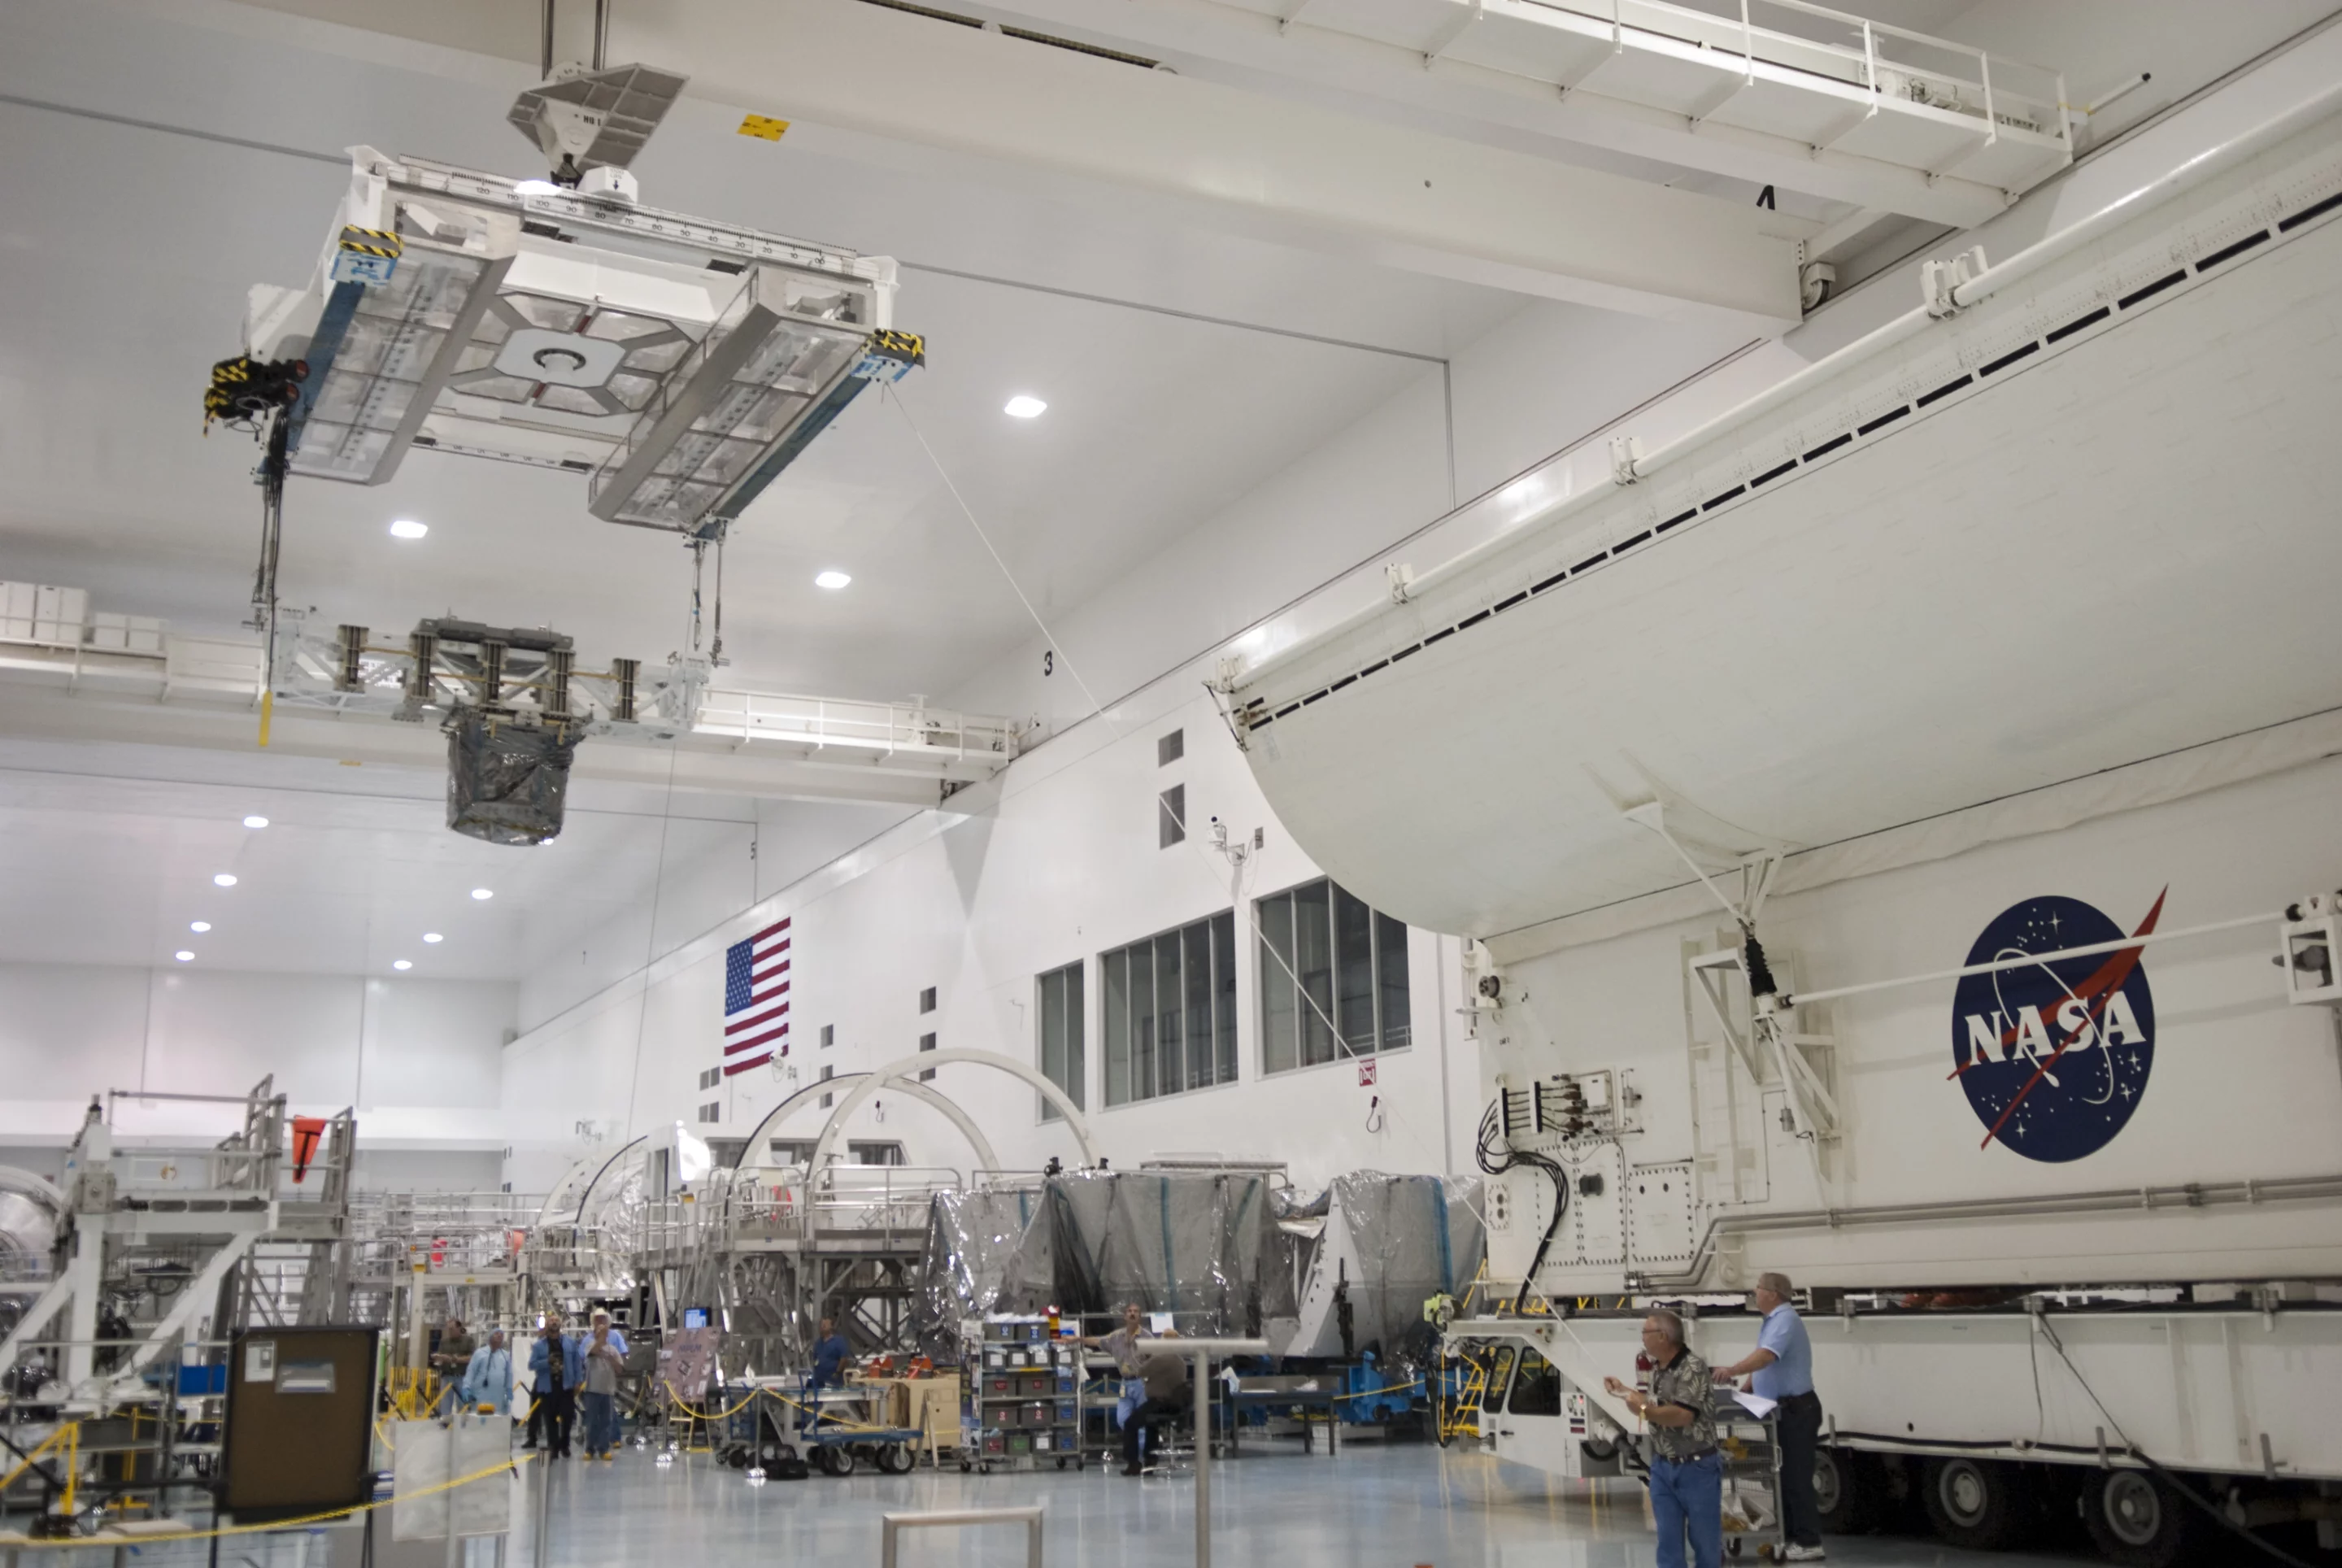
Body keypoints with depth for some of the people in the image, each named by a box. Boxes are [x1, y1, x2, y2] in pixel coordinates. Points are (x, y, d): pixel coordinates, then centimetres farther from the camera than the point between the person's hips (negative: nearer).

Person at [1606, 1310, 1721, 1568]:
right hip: (1662, 1466, 7)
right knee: (1668, 1541, 7)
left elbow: (1681, 1415, -28)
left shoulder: (1693, 1368, -19)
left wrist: (1643, 1409, -22)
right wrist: (1623, 1390, 17)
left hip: (1696, 1467, -7)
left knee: (1704, 1539, 6)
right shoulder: (1658, 1368, 8)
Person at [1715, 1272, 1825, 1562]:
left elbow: (1766, 1356, -36)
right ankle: (1790, 1537, 22)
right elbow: (1762, 1360, 20)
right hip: (1783, 1410, 11)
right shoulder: (1774, 1320, 15)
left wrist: (1731, 1371, -48)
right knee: (1784, 1476, 15)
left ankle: (1809, 1543, -3)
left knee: (1796, 1477, -7)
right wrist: (1746, 1388, 8)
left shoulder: (1785, 1320, -20)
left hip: (1796, 1410, -11)